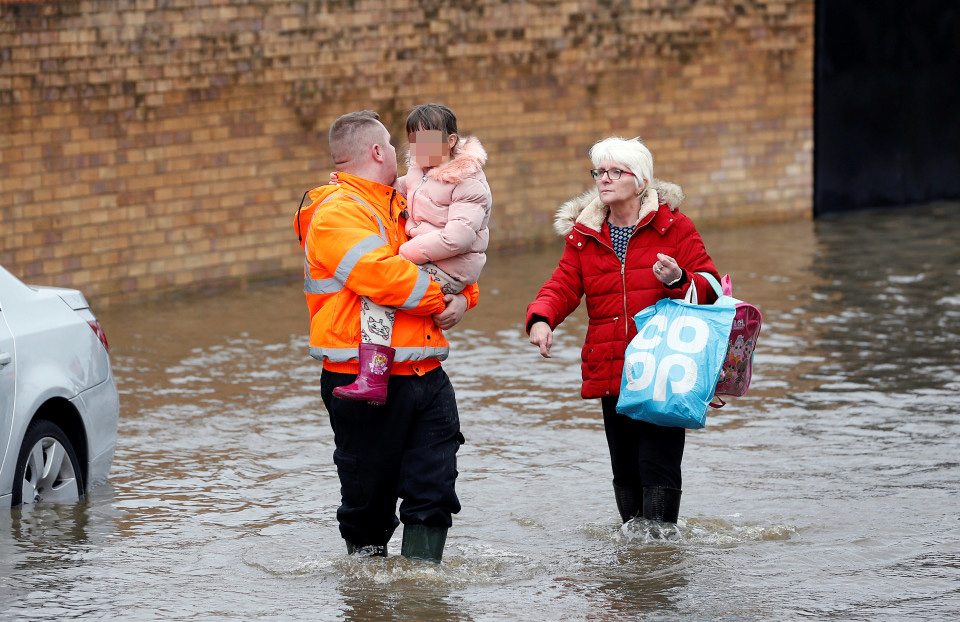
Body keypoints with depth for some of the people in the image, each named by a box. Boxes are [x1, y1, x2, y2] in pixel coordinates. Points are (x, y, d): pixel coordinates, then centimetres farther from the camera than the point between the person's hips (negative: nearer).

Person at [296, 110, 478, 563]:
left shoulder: (401, 208, 21)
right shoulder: (336, 214, -9)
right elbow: (381, 275, -22)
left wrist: (463, 298, 5)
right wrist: (438, 299, -8)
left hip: (424, 374, 7)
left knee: (434, 489, -2)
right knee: (369, 496, 3)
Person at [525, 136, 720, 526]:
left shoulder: (673, 227, 1)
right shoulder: (584, 235, 12)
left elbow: (709, 287, 0)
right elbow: (563, 286, 3)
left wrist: (679, 281, -22)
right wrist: (541, 318, -18)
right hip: (610, 372, 4)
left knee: (658, 465, -11)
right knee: (625, 469, 10)